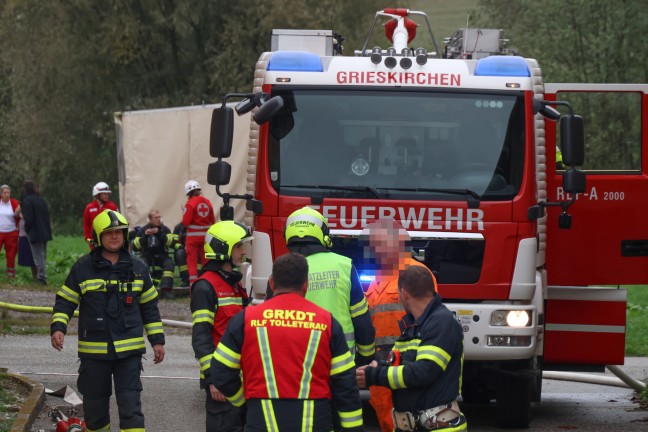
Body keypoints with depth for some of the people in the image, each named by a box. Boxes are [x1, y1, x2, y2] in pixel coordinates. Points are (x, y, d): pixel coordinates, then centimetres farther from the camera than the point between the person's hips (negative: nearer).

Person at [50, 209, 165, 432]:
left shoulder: (138, 268, 7)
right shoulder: (83, 268, 0)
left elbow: (149, 306, 14)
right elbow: (65, 301, 4)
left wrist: (157, 340, 11)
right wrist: (58, 328, -13)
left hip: (129, 349, 0)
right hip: (94, 351, 0)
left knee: (130, 405, -8)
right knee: (95, 405, 10)